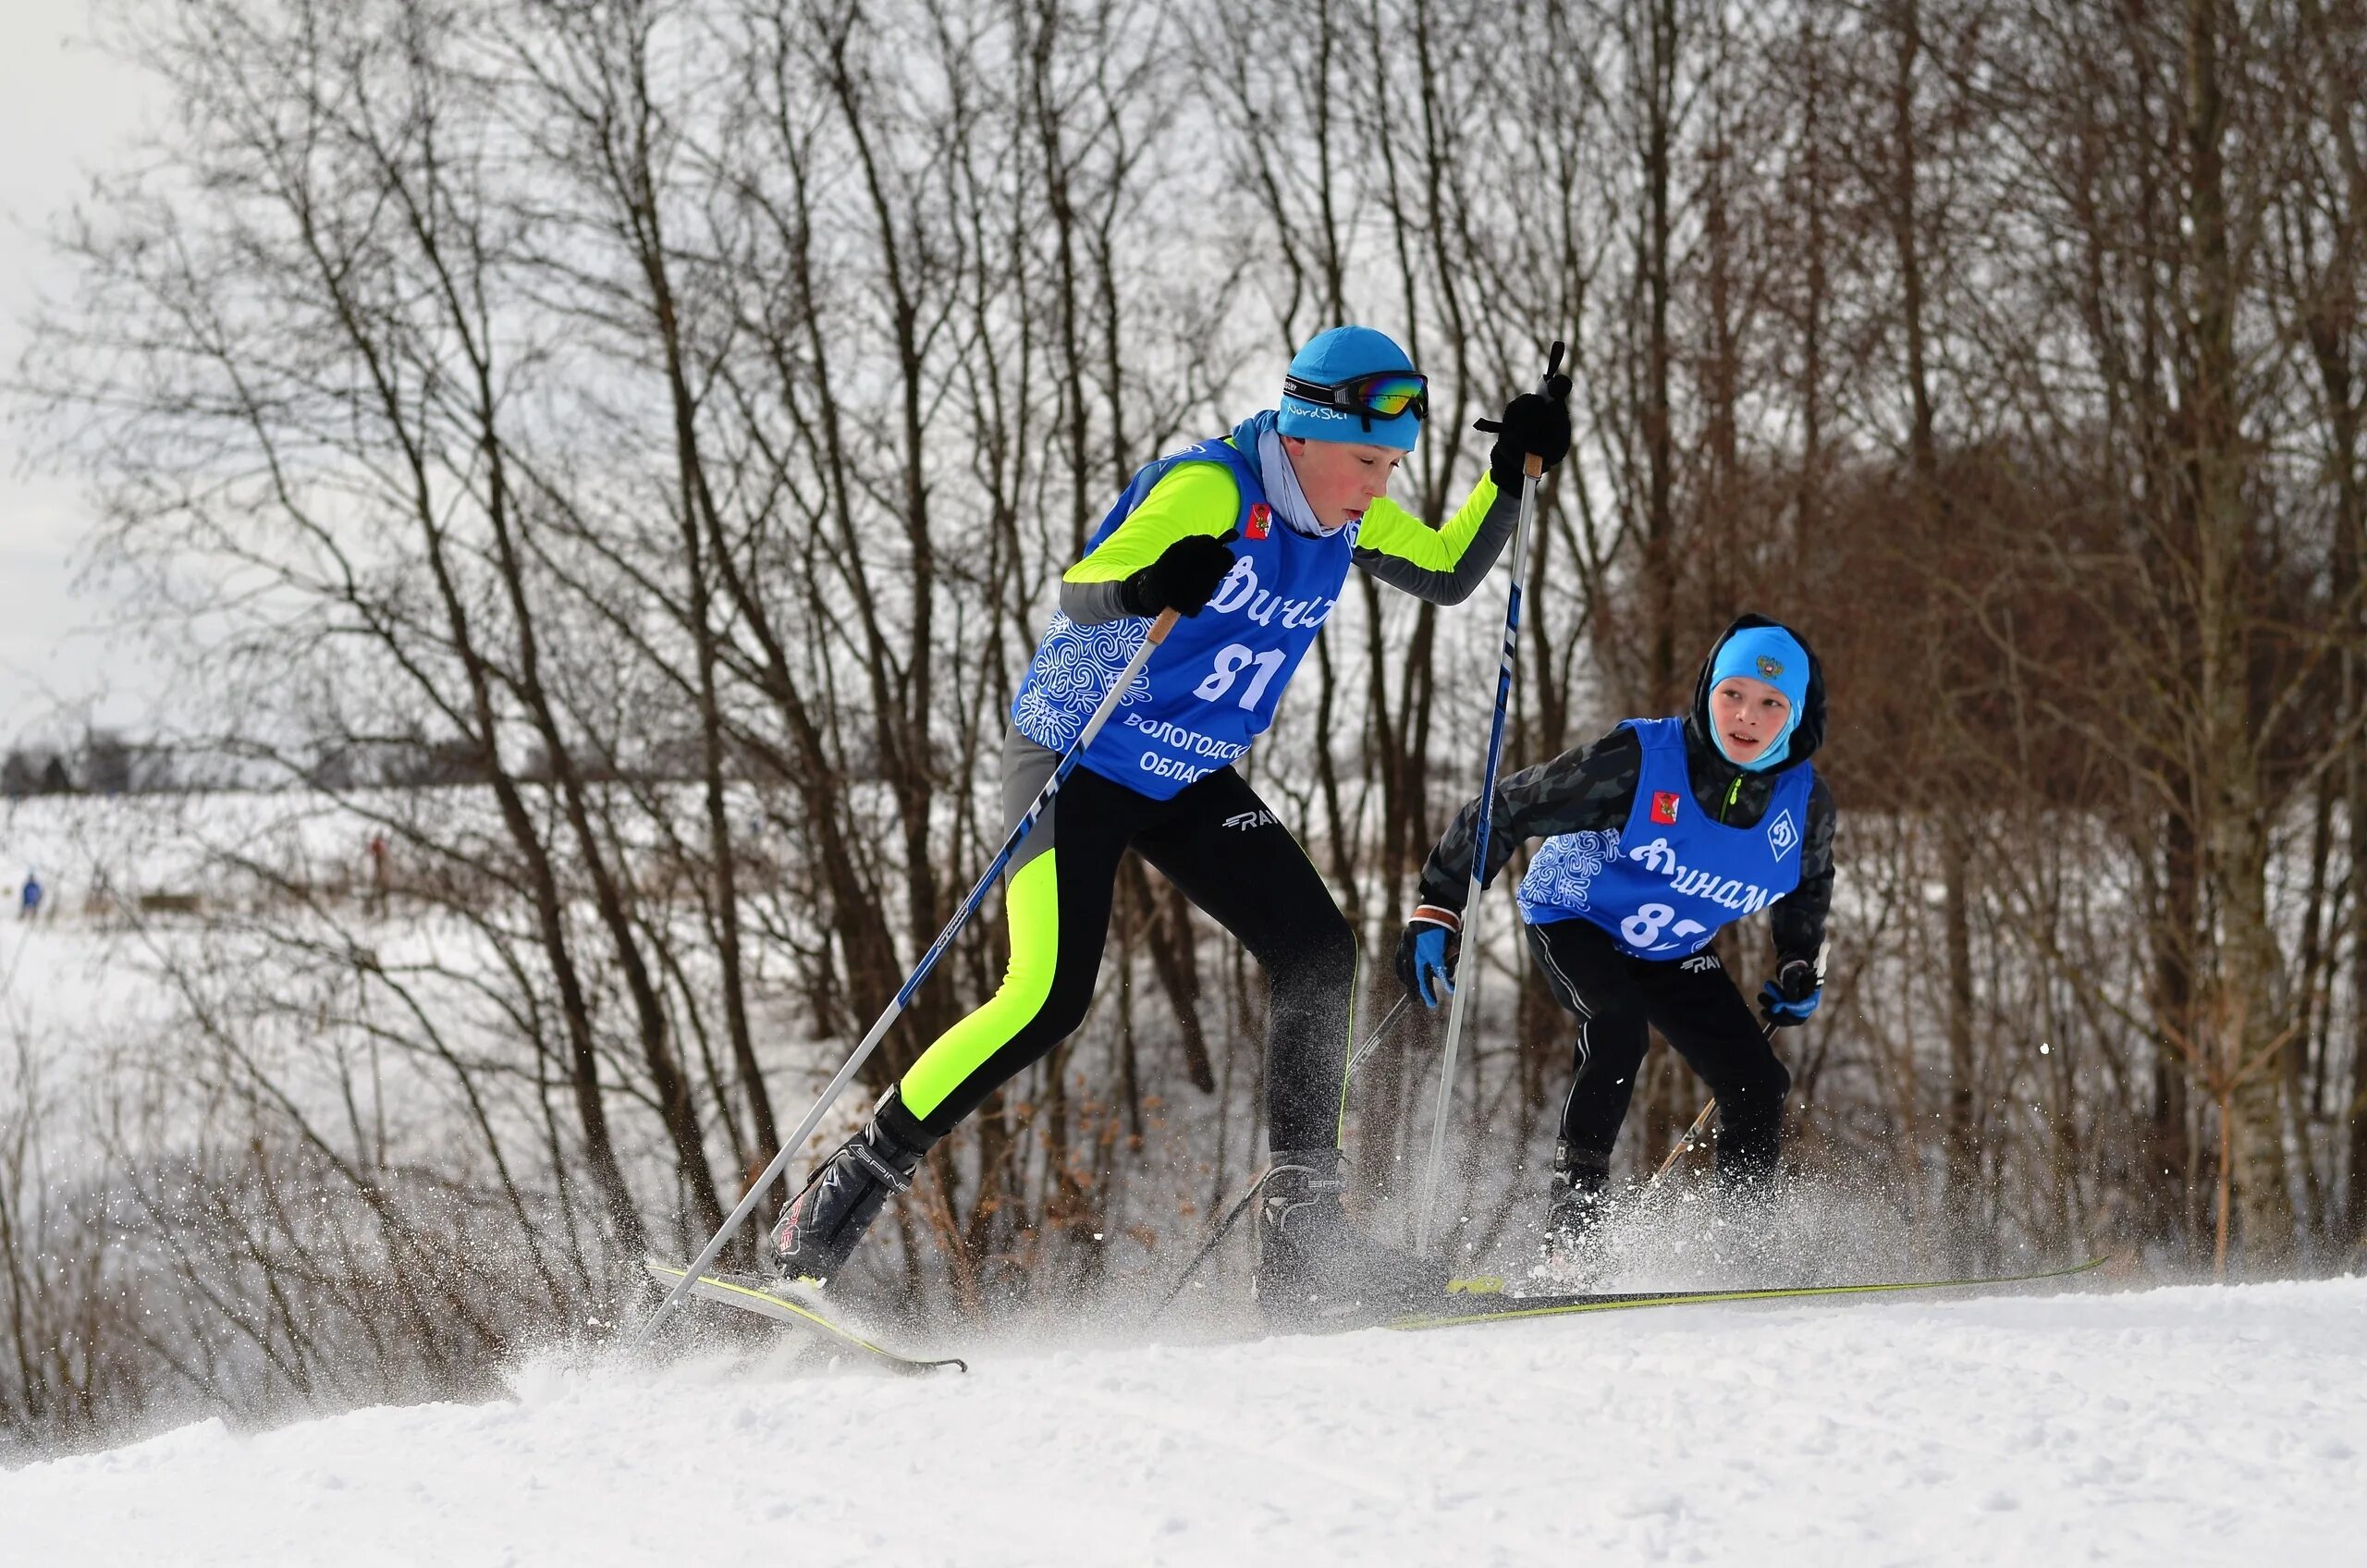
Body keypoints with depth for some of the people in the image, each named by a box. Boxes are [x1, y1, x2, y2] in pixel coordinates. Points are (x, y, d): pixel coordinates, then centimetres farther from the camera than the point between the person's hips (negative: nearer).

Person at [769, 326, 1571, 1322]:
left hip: (1188, 781, 7)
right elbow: (1078, 593, -32)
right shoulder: (1210, 489, -24)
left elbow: (1450, 576, 16)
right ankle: (855, 1179, -7)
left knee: (1317, 951, -10)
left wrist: (1513, 472, 2)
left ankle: (1301, 1230, -5)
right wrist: (1142, 587, -55)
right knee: (1049, 997, -21)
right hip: (1076, 756, -7)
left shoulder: (1348, 513, -1)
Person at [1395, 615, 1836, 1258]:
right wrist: (1437, 909, -25)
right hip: (1572, 921, -5)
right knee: (1619, 1029, -33)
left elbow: (1808, 882, 12)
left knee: (1759, 1087, -6)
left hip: (1673, 953, 5)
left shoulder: (1804, 802, -15)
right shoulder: (1641, 758, -30)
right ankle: (1570, 1223, -27)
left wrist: (1800, 968, 7)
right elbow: (1504, 812, -23)